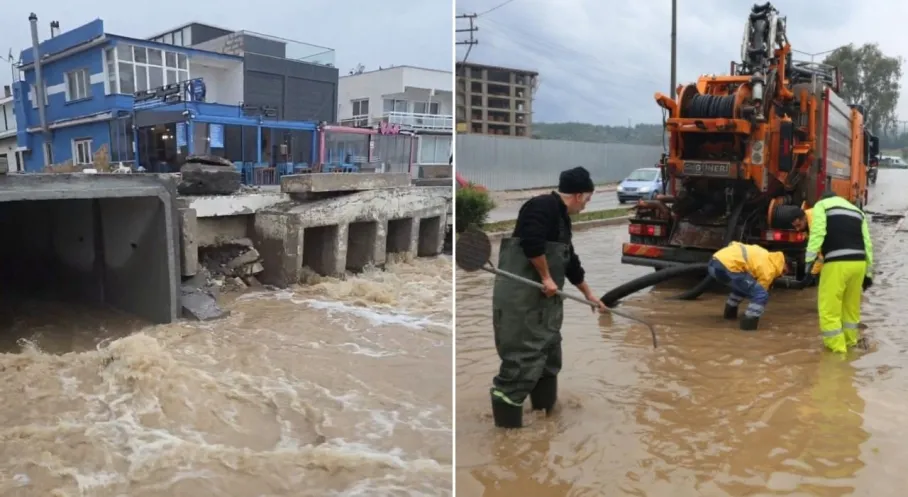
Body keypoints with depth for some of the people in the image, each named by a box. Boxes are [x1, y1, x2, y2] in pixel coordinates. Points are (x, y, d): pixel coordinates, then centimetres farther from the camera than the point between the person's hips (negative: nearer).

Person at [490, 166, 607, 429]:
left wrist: (589, 293, 35)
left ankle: (547, 408, 35)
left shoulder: (562, 218, 20)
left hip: (544, 296, 11)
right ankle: (506, 414, -3)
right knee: (524, 352, -11)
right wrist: (546, 277, -17)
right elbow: (531, 242, -27)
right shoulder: (544, 205, -12)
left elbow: (570, 261, 28)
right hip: (520, 294, -11)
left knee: (549, 350, 19)